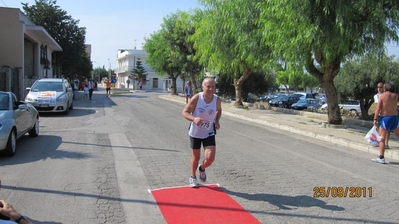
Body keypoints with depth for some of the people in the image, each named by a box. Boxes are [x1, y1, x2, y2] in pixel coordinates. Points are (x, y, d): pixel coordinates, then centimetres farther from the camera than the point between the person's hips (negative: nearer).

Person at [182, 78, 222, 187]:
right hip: (195, 132, -1)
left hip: (209, 133, 2)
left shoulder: (217, 100, -12)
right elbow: (184, 112, -17)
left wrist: (217, 121, -8)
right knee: (196, 157, 12)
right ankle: (193, 177, 39)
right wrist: (194, 119, -36)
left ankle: (202, 169, 25)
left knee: (210, 158, -11)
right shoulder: (196, 98, -22)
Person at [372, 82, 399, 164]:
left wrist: (375, 119, -10)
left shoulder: (381, 95, -7)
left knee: (382, 138, -2)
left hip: (384, 118, -4)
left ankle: (381, 158, -5)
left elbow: (378, 108, -13)